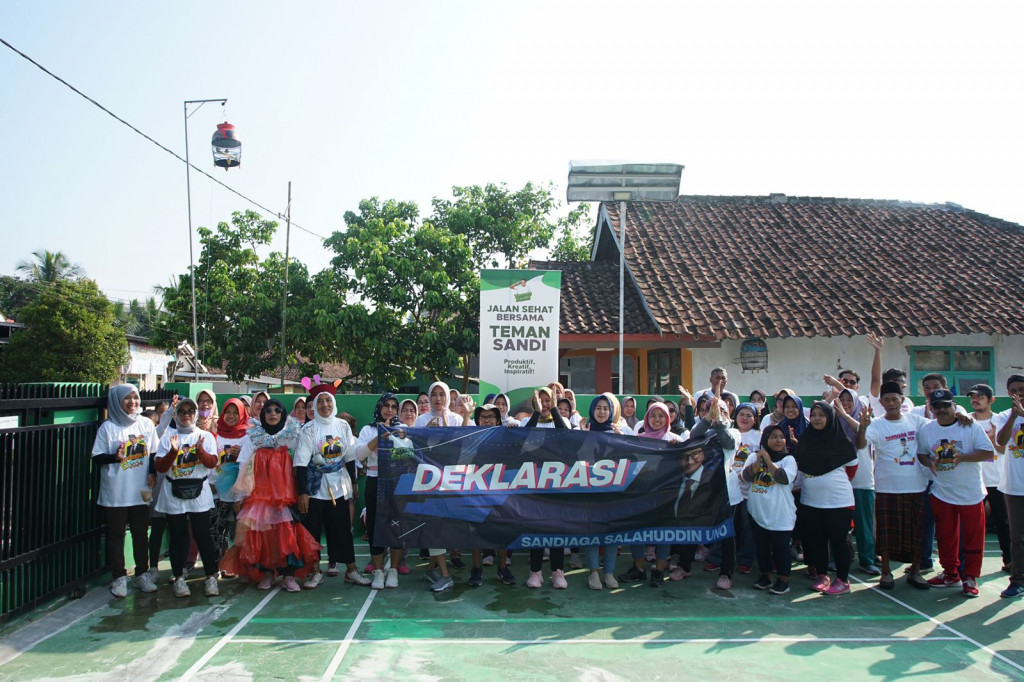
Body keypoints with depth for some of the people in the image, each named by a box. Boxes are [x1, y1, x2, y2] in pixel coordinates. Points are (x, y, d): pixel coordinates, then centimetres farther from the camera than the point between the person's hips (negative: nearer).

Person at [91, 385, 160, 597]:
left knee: (140, 534, 10)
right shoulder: (108, 427, -4)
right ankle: (119, 577, 16)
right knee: (116, 535, 6)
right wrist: (115, 457, -22)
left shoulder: (146, 424, 5)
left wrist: (152, 473, -1)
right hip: (115, 493, -2)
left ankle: (142, 574, 21)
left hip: (140, 491, 3)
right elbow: (97, 458, -4)